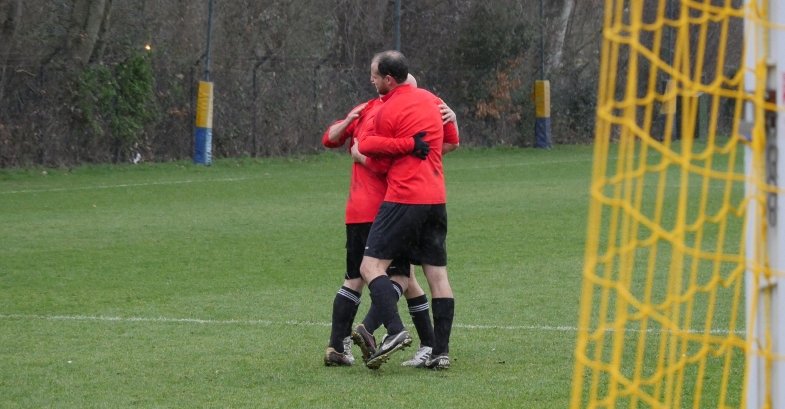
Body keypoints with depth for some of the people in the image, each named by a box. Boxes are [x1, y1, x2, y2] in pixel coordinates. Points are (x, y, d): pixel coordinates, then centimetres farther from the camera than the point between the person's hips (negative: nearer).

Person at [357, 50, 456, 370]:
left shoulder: (387, 112, -6)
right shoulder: (429, 100, 12)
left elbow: (367, 149, 2)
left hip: (404, 197, -7)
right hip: (436, 197, 7)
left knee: (371, 266, -7)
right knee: (438, 274, 8)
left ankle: (395, 330, -24)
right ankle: (441, 351, 6)